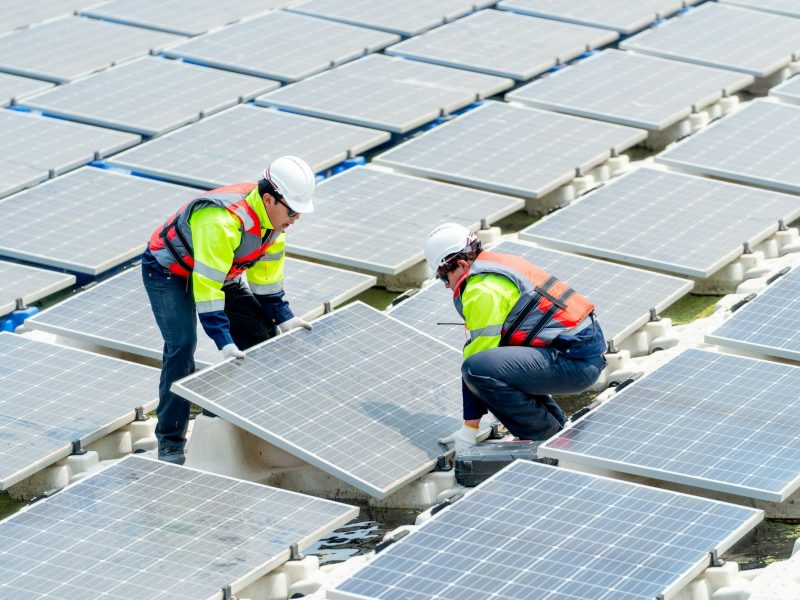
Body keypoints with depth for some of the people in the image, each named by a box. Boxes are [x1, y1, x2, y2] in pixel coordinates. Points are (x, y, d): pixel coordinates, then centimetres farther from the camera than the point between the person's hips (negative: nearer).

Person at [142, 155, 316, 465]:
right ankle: (170, 440, -15)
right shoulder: (222, 221, -40)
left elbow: (267, 272, 1)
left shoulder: (273, 214, -14)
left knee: (260, 333, 4)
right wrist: (224, 343, -40)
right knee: (182, 346, -23)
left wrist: (283, 318, -2)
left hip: (221, 272, 9)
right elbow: (207, 287, -39)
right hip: (168, 271, -8)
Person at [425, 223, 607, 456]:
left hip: (577, 362, -10)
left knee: (476, 368, -23)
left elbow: (479, 358, -13)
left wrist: (470, 429, -5)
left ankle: (545, 434, -6)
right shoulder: (498, 265, 18)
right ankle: (554, 422, 18)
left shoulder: (482, 291, -13)